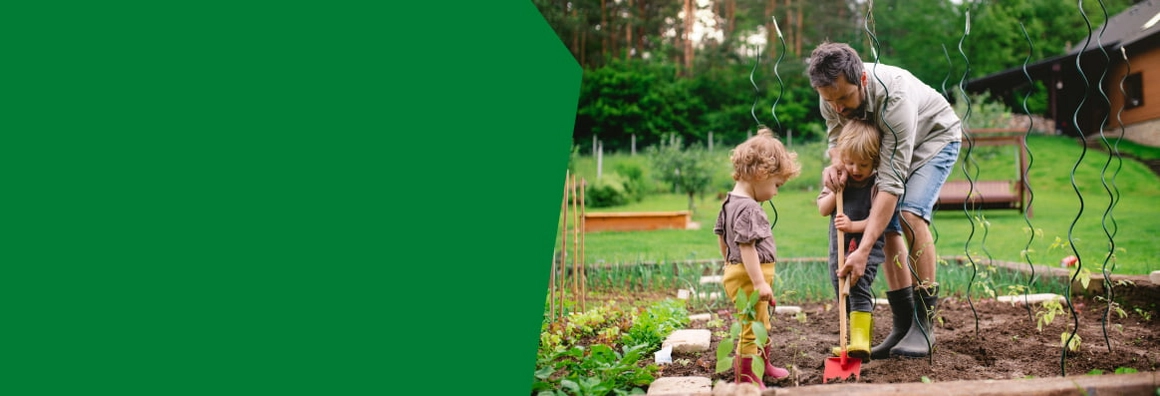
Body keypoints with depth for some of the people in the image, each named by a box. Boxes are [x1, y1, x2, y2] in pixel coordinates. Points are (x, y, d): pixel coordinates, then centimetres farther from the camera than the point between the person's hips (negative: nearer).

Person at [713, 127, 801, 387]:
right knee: (751, 328, 0)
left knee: (762, 324, 26)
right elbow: (747, 247, -26)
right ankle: (747, 377, 11)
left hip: (737, 271, 11)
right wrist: (759, 283, -26)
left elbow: (721, 237, 17)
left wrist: (729, 263, 28)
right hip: (749, 276, -11)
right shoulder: (748, 208, -22)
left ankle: (763, 366, 43)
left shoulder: (730, 203, 8)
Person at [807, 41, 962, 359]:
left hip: (934, 137, -6)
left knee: (910, 213, -26)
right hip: (891, 145, 6)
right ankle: (903, 325, 3)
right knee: (887, 228, -5)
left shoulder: (894, 97, -42)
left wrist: (863, 251, -49)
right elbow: (837, 139, -2)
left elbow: (891, 182, -44)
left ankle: (924, 324, -18)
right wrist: (834, 164, -29)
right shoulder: (832, 97, -23)